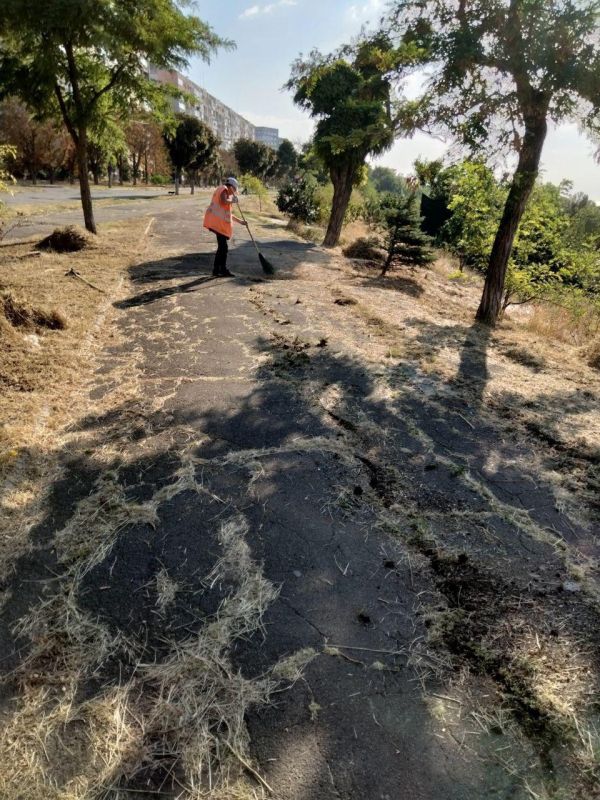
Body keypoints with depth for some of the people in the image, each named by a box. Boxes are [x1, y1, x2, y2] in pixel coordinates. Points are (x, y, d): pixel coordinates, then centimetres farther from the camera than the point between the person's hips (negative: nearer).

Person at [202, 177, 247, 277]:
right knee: (223, 247, -10)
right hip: (218, 221, -10)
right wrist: (233, 200, -5)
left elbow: (227, 213, 32)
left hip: (220, 222, 10)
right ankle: (223, 270, -9)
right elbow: (223, 201, -23)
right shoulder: (224, 189, 0)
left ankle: (216, 270, 16)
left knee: (222, 247, 13)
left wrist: (240, 221, 33)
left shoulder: (222, 190, 29)